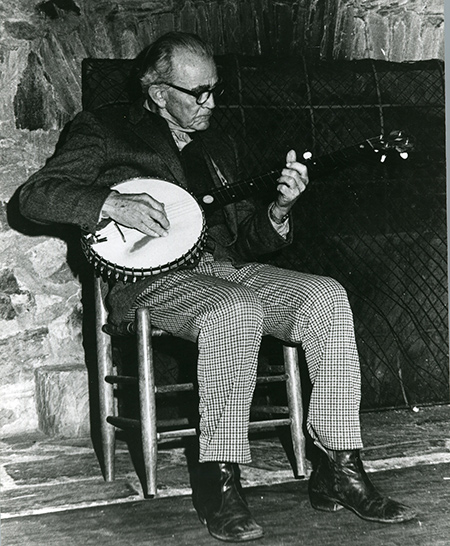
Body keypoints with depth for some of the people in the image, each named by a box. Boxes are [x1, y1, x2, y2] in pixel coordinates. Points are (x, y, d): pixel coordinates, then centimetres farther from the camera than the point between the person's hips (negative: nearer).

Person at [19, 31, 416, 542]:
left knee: (326, 296, -19)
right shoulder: (106, 130, 7)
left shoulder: (217, 146, 24)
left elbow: (248, 242, 21)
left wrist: (278, 208, -1)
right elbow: (34, 195, -2)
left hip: (225, 268, 6)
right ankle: (218, 481, -27)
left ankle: (338, 472, -17)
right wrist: (112, 203, -17)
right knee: (238, 309, -37)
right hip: (151, 276, -6)